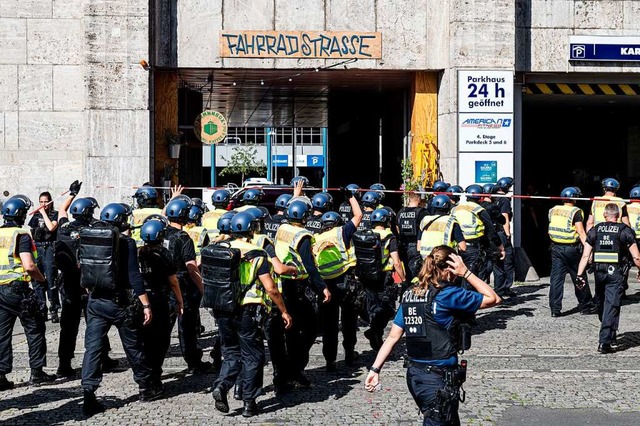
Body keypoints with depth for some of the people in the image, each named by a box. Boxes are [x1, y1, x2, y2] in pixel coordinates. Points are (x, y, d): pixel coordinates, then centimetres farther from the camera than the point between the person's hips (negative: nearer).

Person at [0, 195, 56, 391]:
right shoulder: (21, 235, -11)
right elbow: (29, 266, -20)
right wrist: (41, 278, -2)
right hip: (18, 288, -6)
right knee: (34, 329, 8)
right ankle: (37, 372, 9)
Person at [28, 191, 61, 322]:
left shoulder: (55, 214, 2)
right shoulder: (36, 215, 16)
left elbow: (51, 227, -15)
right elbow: (30, 232, 19)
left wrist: (44, 212, -8)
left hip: (49, 249, -5)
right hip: (36, 249, 5)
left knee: (50, 281, -9)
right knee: (37, 282, 4)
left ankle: (54, 311, -6)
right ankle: (41, 310, 10)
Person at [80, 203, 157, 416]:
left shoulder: (87, 237, 6)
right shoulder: (126, 242, -11)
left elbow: (83, 269, 14)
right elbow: (134, 276, -15)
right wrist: (146, 305, -12)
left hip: (94, 301, 4)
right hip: (118, 302, -4)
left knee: (93, 347, 2)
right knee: (133, 346, 11)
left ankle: (88, 394, -7)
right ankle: (146, 387, 25)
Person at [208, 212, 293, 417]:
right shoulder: (257, 255, -9)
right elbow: (271, 289, -11)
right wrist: (284, 311, -2)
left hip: (224, 311, 4)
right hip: (248, 313, -4)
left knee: (231, 353, 17)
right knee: (251, 356, 8)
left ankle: (221, 386, -6)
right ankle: (249, 403, 9)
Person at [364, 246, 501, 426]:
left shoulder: (410, 295, 6)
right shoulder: (448, 295, -14)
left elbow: (393, 337, 5)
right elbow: (493, 299, -7)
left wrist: (375, 369, 7)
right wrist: (466, 273, -5)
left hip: (414, 375, 8)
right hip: (439, 379, -8)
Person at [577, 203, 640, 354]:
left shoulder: (595, 230, 8)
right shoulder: (625, 231, 2)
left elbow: (585, 255, 4)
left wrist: (580, 275, 5)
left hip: (599, 272, 3)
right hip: (616, 273, -3)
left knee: (601, 305, 18)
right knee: (612, 306, -4)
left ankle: (608, 337, 33)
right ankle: (605, 341, -12)